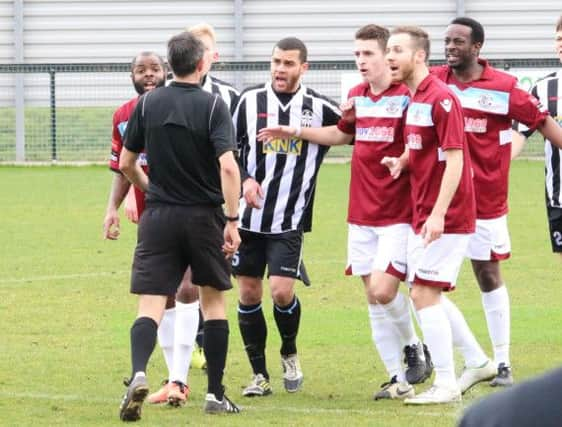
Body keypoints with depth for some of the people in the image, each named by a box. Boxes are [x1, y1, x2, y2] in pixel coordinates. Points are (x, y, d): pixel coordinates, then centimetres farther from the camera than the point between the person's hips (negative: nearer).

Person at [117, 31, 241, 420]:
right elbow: (228, 166, -19)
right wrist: (232, 220, -15)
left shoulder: (148, 104, 1)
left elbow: (126, 163, 8)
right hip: (204, 214, -1)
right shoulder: (213, 106, -9)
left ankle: (138, 374, -30)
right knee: (214, 301, 15)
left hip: (158, 216, 1)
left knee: (150, 307, -2)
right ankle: (216, 395, 17)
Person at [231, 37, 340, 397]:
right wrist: (244, 179, -4)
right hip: (250, 216, 2)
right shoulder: (250, 101, 4)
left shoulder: (319, 108, 0)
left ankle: (290, 354, 16)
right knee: (248, 293, 3)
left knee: (282, 291, -13)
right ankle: (260, 375, 15)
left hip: (290, 219, -2)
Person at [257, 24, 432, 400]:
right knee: (374, 299, 5)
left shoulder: (407, 96, -11)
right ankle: (399, 379, 12)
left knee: (382, 290, -16)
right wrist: (295, 132, 27)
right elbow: (342, 134, 30)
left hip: (398, 215, -7)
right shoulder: (357, 97, 11)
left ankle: (413, 348, 12)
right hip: (361, 216, 7)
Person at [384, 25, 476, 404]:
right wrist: (403, 161, 3)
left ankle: (446, 384, -4)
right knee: (425, 296, 11)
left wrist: (438, 214, -25)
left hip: (445, 217, -9)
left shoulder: (441, 98, -15)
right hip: (422, 216, 9)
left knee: (425, 294, -10)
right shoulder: (414, 99, 13)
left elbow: (454, 159, -19)